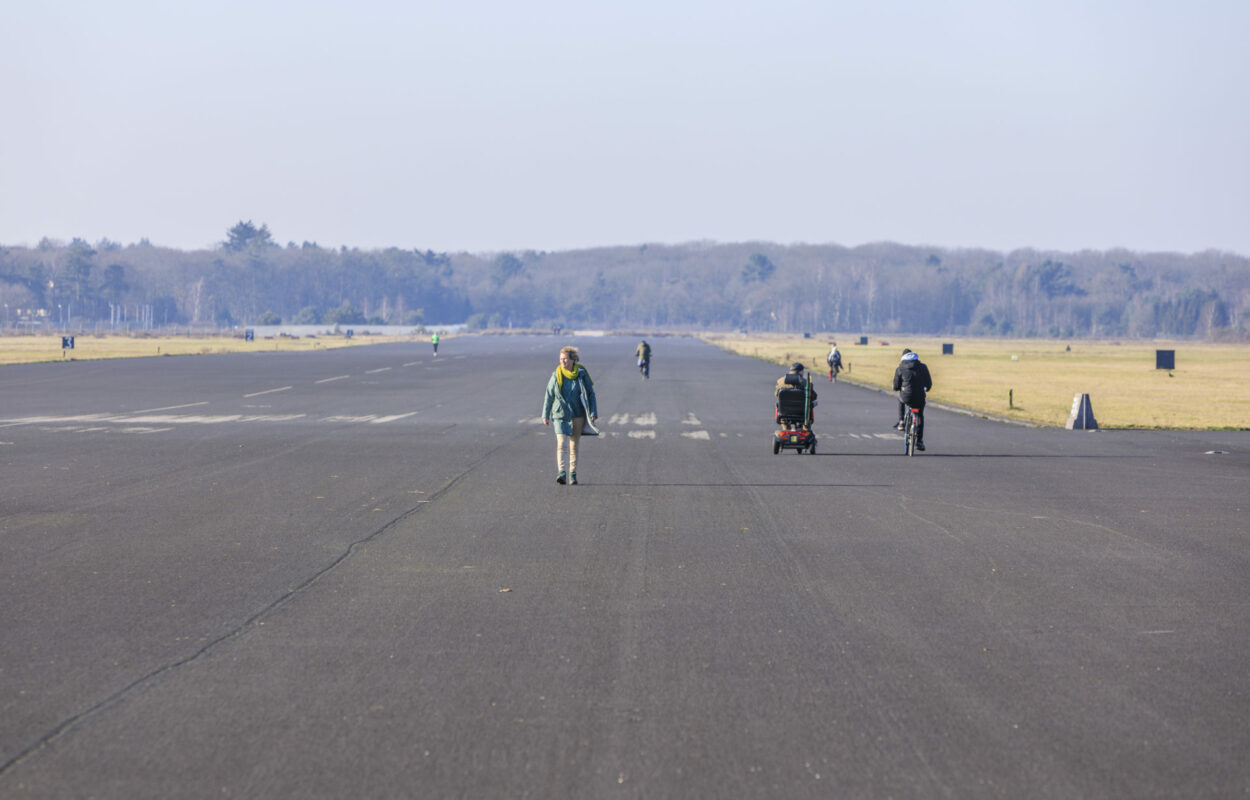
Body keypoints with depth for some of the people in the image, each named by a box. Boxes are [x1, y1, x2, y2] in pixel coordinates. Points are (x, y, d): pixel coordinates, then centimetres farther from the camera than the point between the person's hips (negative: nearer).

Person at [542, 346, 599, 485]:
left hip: (578, 415, 1)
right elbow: (548, 396, 7)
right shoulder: (556, 376, -1)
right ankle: (561, 473, -24)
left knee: (574, 445, 7)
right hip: (561, 414, -1)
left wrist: (593, 413, -6)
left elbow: (591, 394, 2)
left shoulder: (581, 374, -3)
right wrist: (545, 415, 9)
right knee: (561, 442, -16)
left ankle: (573, 475, 17)